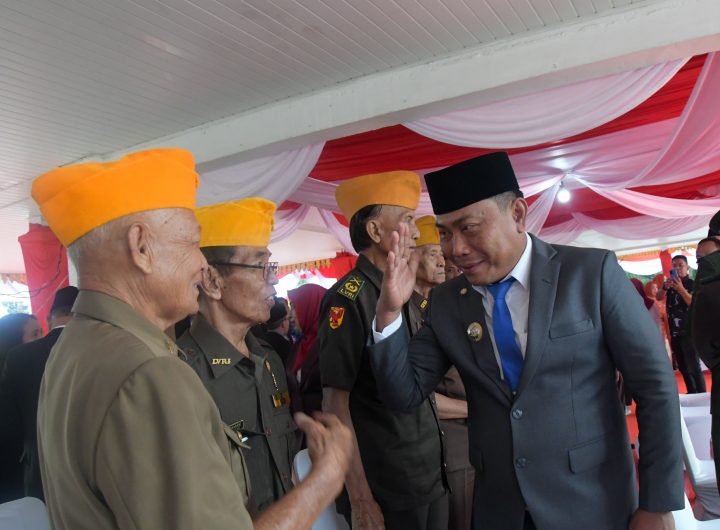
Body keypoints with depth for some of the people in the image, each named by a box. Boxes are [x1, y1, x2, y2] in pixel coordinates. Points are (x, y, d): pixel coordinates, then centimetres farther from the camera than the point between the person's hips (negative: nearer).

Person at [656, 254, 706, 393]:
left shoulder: (692, 284, -4)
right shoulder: (671, 284, 11)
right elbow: (658, 297, -2)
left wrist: (681, 289, -32)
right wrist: (665, 287, -22)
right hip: (674, 332, 6)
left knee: (693, 367, -10)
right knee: (683, 367, 10)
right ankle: (692, 396, 18)